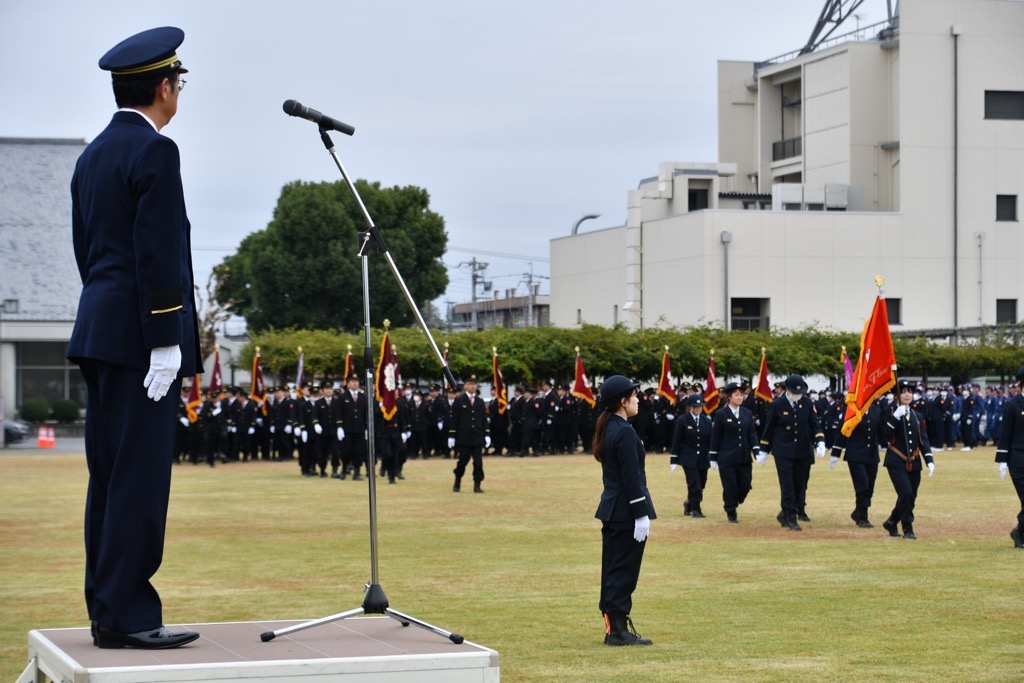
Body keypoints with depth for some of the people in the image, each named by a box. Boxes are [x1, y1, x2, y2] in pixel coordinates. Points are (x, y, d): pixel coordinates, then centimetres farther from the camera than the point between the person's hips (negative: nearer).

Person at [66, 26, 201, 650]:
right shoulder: (155, 152, -11)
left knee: (109, 476, 11)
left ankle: (108, 609, 15)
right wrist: (167, 343, -17)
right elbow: (158, 254, -17)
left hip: (99, 331, 9)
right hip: (138, 338, -9)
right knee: (139, 477, -8)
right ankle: (126, 615, -7)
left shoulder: (92, 156, 17)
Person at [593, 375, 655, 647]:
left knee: (613, 570, 12)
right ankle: (619, 631, 0)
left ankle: (614, 628, 18)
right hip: (626, 511, -10)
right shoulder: (625, 433, -17)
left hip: (611, 509, 10)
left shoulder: (607, 429, 11)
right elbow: (631, 478, -20)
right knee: (624, 571, -4)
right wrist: (641, 515, -18)